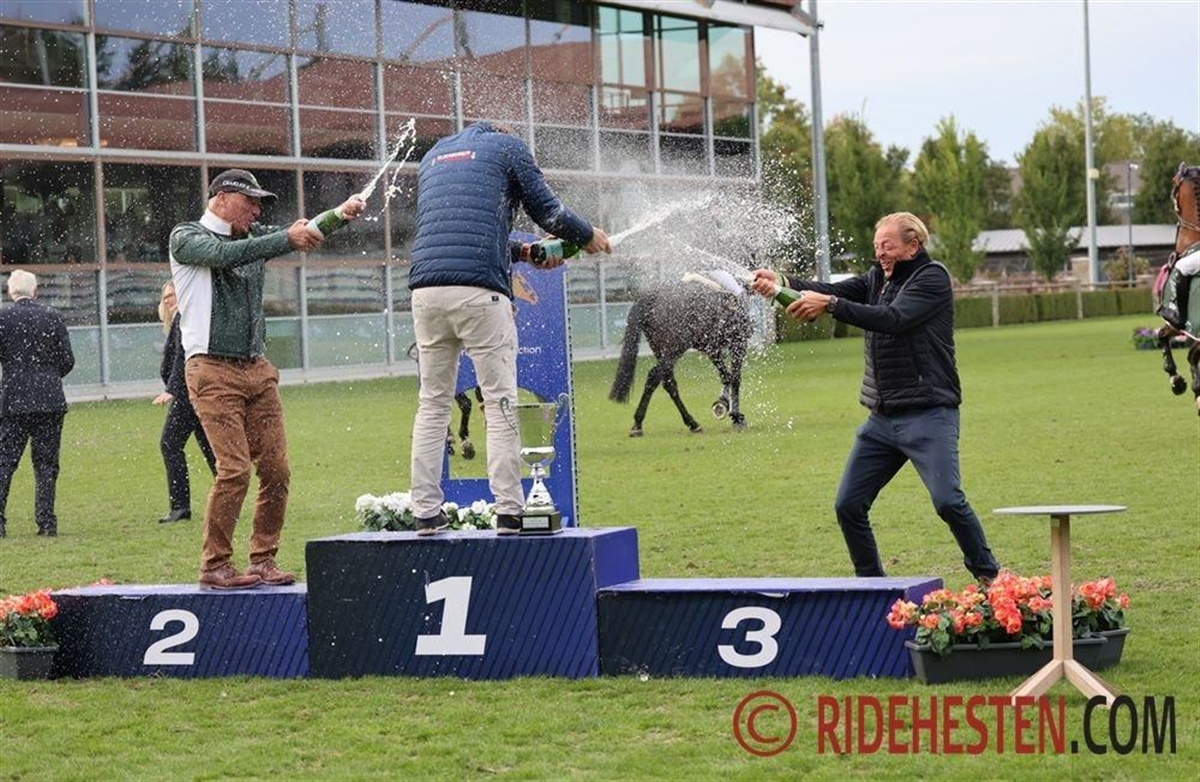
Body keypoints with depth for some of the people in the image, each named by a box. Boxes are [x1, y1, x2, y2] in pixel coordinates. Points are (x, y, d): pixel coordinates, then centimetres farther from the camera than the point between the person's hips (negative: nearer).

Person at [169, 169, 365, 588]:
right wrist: (286, 239, -26)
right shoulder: (186, 237, 1)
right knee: (235, 469, -14)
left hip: (257, 369, 7)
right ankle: (214, 566, -4)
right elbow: (223, 255, -19)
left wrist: (343, 213, -9)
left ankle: (263, 560, 11)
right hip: (213, 369, -6)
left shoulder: (254, 238, 20)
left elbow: (302, 231, 12)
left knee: (276, 470, 0)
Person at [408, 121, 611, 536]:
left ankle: (426, 512, 7)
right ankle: (508, 511, -6)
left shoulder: (433, 155, 28)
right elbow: (547, 210, 10)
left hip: (426, 290, 5)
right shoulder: (507, 147, 12)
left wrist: (521, 252, 35)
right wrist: (588, 236, 29)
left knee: (432, 404, 10)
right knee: (500, 403, -2)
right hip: (479, 291, -5)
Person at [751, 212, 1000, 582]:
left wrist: (829, 304, -26)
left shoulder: (932, 278, -7)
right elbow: (835, 291, 2)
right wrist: (783, 282, -15)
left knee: (947, 501, -17)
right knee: (848, 506, 4)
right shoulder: (878, 277, 15)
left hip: (928, 416, -7)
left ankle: (988, 577, -1)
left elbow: (892, 319, -21)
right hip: (882, 419, 7)